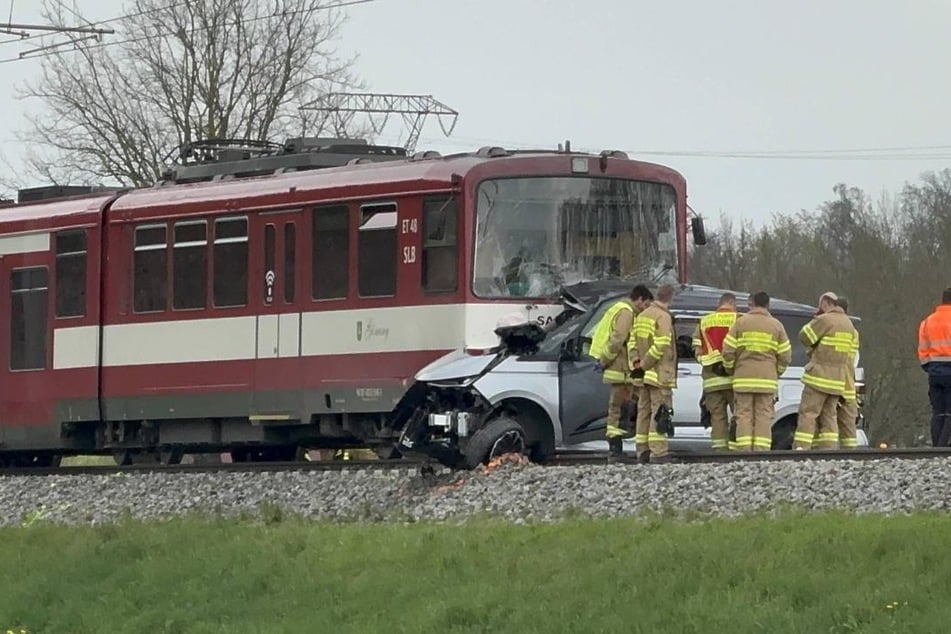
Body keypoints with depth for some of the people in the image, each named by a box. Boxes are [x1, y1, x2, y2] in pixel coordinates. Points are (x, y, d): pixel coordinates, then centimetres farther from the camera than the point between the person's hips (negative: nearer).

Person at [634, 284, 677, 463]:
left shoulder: (642, 316, 15)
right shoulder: (663, 317, -13)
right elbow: (661, 345, -22)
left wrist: (636, 363, 9)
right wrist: (645, 364, -14)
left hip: (644, 374, 8)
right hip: (660, 373, -8)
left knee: (644, 411, 12)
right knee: (660, 412, -7)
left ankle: (642, 452, 15)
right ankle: (658, 452, -11)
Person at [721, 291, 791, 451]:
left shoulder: (740, 323, 2)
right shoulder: (776, 326, 5)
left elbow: (728, 351, -1)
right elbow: (785, 356, 2)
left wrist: (731, 370, 15)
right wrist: (776, 373, 17)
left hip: (743, 378, -1)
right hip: (767, 378, 1)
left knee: (744, 415, 2)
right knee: (764, 416, 2)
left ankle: (743, 450, -5)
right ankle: (761, 450, -5)